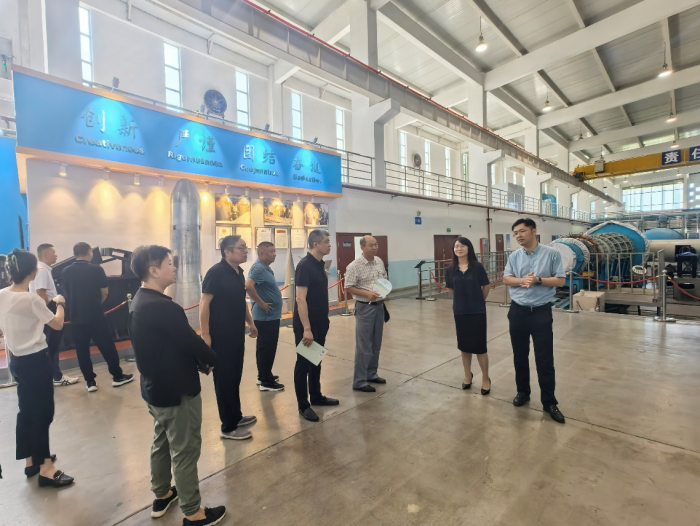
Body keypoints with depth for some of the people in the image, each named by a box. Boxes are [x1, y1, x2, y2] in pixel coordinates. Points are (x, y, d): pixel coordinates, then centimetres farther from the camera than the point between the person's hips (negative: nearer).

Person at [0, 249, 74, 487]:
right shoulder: (32, 299, -22)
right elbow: (58, 324, -13)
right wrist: (60, 303, 2)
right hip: (35, 360, -8)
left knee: (27, 411, 18)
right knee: (43, 413, 2)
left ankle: (31, 460, 32)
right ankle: (45, 469, 11)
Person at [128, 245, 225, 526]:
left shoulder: (139, 302, 3)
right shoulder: (162, 307, -29)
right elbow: (190, 341, -23)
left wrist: (198, 361, 3)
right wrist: (210, 360, -3)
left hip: (155, 387, 10)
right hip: (176, 390, -10)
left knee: (162, 442, 26)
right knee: (185, 450, 7)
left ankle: (162, 495, 45)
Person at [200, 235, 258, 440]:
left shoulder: (239, 272, 8)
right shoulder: (216, 272, -16)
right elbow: (204, 304, -18)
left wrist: (250, 323, 19)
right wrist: (205, 335, -21)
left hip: (237, 334, 8)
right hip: (221, 335, -8)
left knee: (235, 376, 18)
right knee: (224, 379, 4)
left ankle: (236, 416, 35)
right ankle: (228, 427, 18)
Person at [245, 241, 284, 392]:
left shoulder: (266, 268, 12)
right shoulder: (258, 268, -19)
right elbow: (248, 286, -33)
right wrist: (262, 303, -24)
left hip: (270, 316, 10)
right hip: (266, 316, -10)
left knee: (265, 347, 18)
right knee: (267, 348, -1)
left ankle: (264, 376, 31)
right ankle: (266, 381, 10)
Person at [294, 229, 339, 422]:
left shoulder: (320, 264, 8)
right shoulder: (305, 265, -19)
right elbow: (300, 299, -23)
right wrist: (306, 328, -24)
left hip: (320, 323, 9)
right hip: (307, 325, -9)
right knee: (303, 363, 5)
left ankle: (316, 396, 34)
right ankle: (303, 405, 18)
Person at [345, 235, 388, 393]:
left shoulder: (380, 262, 6)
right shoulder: (354, 266, -14)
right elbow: (349, 287, -14)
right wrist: (367, 293, -25)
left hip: (379, 306, 7)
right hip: (365, 308, -7)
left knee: (376, 344, 15)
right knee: (364, 346, -1)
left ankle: (371, 374, 31)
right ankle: (359, 381, 10)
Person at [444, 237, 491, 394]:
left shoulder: (477, 266, -10)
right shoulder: (450, 269, -3)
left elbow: (486, 287, 2)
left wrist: (478, 300, 12)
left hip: (477, 311, -2)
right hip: (459, 312, 3)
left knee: (479, 346, 3)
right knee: (464, 346, 14)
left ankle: (485, 379, 23)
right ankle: (468, 375, 34)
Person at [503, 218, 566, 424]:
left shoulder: (551, 254, -5)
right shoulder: (514, 256, 5)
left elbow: (560, 281, -6)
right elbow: (506, 279, 2)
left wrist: (538, 280, -18)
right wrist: (522, 280, -15)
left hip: (541, 312, -3)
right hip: (518, 311, 3)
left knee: (545, 359, 3)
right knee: (520, 356, 14)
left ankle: (549, 401, 17)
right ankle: (522, 391, 31)